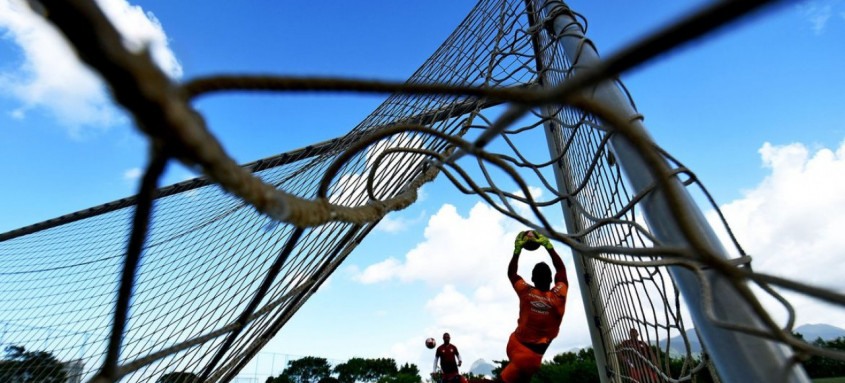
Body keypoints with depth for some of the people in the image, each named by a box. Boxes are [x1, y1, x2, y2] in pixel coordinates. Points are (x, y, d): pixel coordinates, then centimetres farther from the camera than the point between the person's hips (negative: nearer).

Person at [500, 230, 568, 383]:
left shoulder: (526, 292, -11)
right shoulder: (559, 296, -12)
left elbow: (511, 273, 8)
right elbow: (561, 269, 4)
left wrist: (517, 250, 8)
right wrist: (549, 246, 8)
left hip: (516, 345, 2)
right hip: (534, 354, -2)